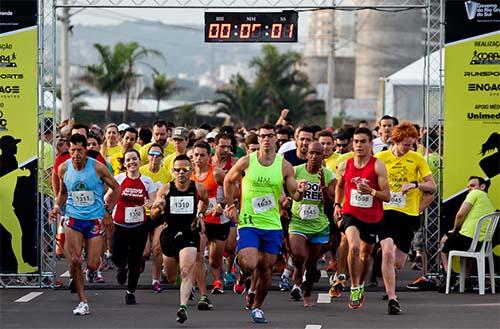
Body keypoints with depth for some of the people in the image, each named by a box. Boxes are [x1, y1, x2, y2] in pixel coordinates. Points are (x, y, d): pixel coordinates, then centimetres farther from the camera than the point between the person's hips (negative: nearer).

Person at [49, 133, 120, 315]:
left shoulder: (97, 167, -10)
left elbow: (116, 188, 3)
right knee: (74, 261, -13)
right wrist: (57, 206, -2)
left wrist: (108, 212, -2)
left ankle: (93, 269, 36)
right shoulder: (63, 168, -1)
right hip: (73, 218, 2)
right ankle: (82, 302, -1)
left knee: (92, 265, -4)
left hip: (96, 219, -2)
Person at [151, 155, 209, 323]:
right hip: (170, 232, 2)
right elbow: (153, 215, 2)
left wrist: (200, 215, 8)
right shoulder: (165, 189, -4)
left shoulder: (198, 188, -3)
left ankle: (183, 307, -27)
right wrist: (159, 207, -18)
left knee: (187, 271, -22)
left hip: (190, 233, -2)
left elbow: (205, 201, 22)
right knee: (171, 278, 16)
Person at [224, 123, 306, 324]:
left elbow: (295, 195, 2)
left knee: (266, 269, 6)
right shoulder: (246, 162, -4)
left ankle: (257, 307, 25)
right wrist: (230, 206, 6)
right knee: (249, 265, -18)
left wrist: (300, 191, -21)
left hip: (272, 225, 2)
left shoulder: (285, 166, -1)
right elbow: (228, 181, 12)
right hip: (248, 223, -2)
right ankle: (242, 278, 19)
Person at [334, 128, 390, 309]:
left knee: (365, 255, 16)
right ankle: (354, 288, -15)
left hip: (372, 217, 0)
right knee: (354, 247, -26)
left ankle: (361, 284, 45)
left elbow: (387, 195, -11)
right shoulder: (344, 166, 0)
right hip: (350, 214, 0)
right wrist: (337, 204, 8)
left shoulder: (378, 166, -10)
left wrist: (371, 192, -28)